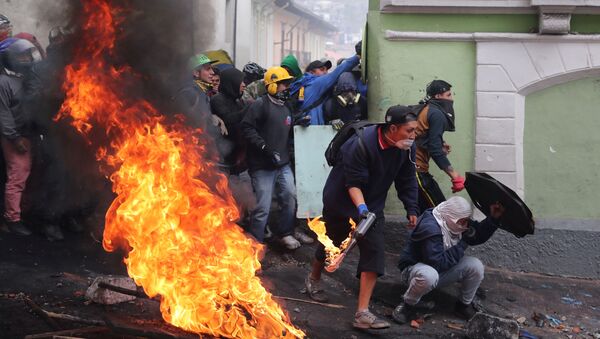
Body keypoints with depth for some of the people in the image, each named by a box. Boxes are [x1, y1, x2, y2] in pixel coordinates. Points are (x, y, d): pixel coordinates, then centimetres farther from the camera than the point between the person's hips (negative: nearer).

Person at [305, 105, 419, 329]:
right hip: (342, 201, -4)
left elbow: (407, 181, 1)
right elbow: (353, 183, -30)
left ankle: (362, 313, -9)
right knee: (331, 244, 16)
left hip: (372, 205, 5)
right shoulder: (362, 144, -32)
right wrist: (361, 207, -43)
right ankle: (313, 279, 49)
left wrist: (411, 210, 1)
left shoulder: (406, 149, -13)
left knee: (374, 251, -11)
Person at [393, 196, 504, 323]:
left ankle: (464, 305, 8)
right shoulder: (430, 228, -32)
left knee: (475, 266, -13)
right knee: (428, 275, -44)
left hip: (443, 270, 8)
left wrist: (493, 218, -11)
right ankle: (408, 304, -15)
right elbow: (438, 263, -33)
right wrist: (463, 244, -28)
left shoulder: (456, 221, -5)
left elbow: (479, 235, 6)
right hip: (415, 268, -8)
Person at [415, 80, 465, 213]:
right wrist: (454, 175, -19)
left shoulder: (426, 110, 19)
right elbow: (435, 150, -19)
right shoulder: (437, 114, -10)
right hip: (417, 168, -10)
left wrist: (440, 145, 10)